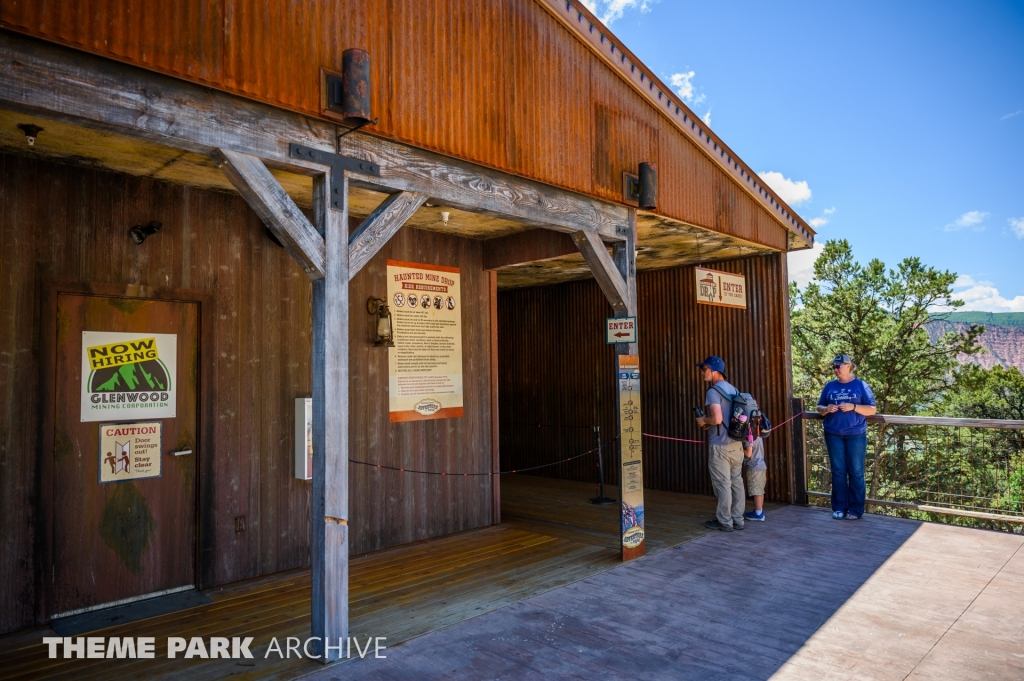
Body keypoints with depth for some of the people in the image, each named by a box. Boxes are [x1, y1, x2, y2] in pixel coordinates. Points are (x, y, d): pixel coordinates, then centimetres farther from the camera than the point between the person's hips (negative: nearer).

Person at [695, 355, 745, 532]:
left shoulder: (713, 392, -14)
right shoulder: (733, 390, 12)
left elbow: (717, 419, -24)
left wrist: (704, 421, -4)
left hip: (720, 446, -8)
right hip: (736, 444, 8)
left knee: (722, 484, 1)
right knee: (736, 482, 12)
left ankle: (724, 522, 8)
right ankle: (737, 519, 19)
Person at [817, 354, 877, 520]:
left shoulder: (860, 385, 0)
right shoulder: (830, 386, 9)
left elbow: (872, 409, -3)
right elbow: (819, 407, 13)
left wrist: (853, 407, -17)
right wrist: (826, 409, -9)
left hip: (855, 434, -3)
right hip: (833, 434, 3)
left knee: (856, 472, 2)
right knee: (838, 471, 7)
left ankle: (856, 509, 10)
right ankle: (839, 507, 14)